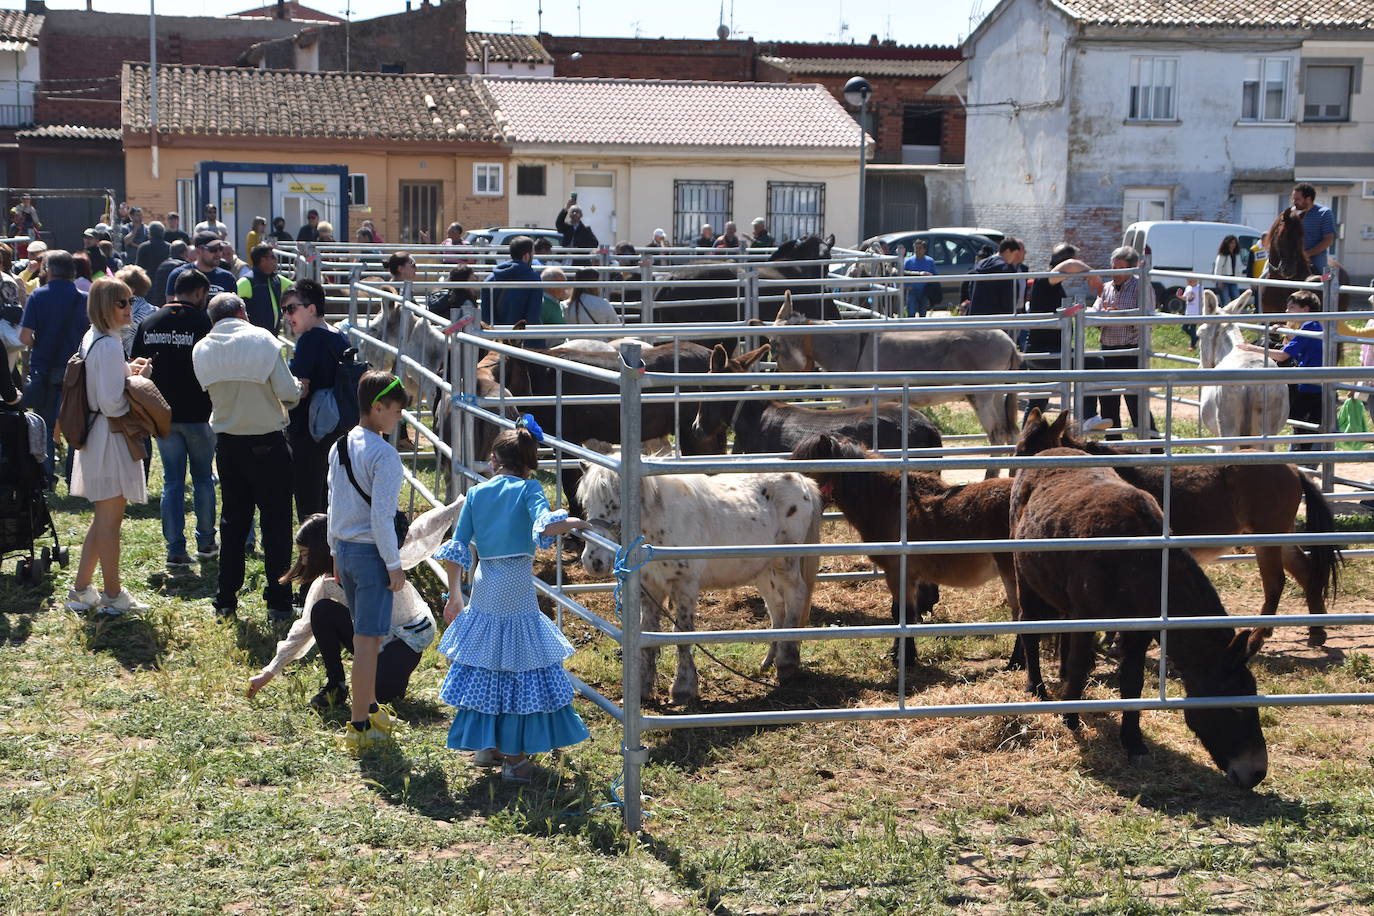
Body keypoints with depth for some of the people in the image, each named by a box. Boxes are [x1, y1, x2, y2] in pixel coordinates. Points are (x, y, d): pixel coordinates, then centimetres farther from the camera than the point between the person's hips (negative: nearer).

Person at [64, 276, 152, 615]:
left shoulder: (91, 338, 9)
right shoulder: (109, 345, -21)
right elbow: (112, 403, -23)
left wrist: (127, 371, 7)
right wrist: (139, 379, -11)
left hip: (96, 433, 10)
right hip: (111, 437, -10)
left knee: (103, 517, 19)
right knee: (110, 520, 1)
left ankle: (81, 589, 24)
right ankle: (113, 596, 11)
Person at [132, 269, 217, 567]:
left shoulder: (149, 323, 4)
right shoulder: (202, 322, -10)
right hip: (196, 414, -3)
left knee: (172, 482, 7)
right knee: (203, 479, 13)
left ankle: (175, 550, 3)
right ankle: (206, 543, 19)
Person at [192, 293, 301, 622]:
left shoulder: (201, 350, -1)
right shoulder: (262, 339, -13)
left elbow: (210, 388, 9)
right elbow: (288, 392, -15)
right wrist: (299, 389, 6)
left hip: (227, 444, 4)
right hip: (267, 443, -4)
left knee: (232, 520, 15)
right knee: (276, 521, 4)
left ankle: (226, 601, 19)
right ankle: (278, 603, 6)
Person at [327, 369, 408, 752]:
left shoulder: (340, 447, 7)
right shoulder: (384, 455, -18)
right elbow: (381, 516, -20)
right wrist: (394, 564, -14)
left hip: (344, 549, 8)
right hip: (371, 553, -8)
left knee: (365, 635, 21)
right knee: (367, 639, -3)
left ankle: (370, 708, 34)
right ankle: (359, 725, 1)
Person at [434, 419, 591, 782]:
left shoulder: (476, 493, 8)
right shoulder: (528, 489, -3)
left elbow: (456, 550, 6)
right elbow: (545, 526, -23)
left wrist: (454, 595, 14)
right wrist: (573, 522, -4)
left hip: (484, 590, 5)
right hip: (518, 593, -4)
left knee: (486, 667, 17)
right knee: (522, 667, 4)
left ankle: (485, 745, 27)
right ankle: (515, 756, 6)